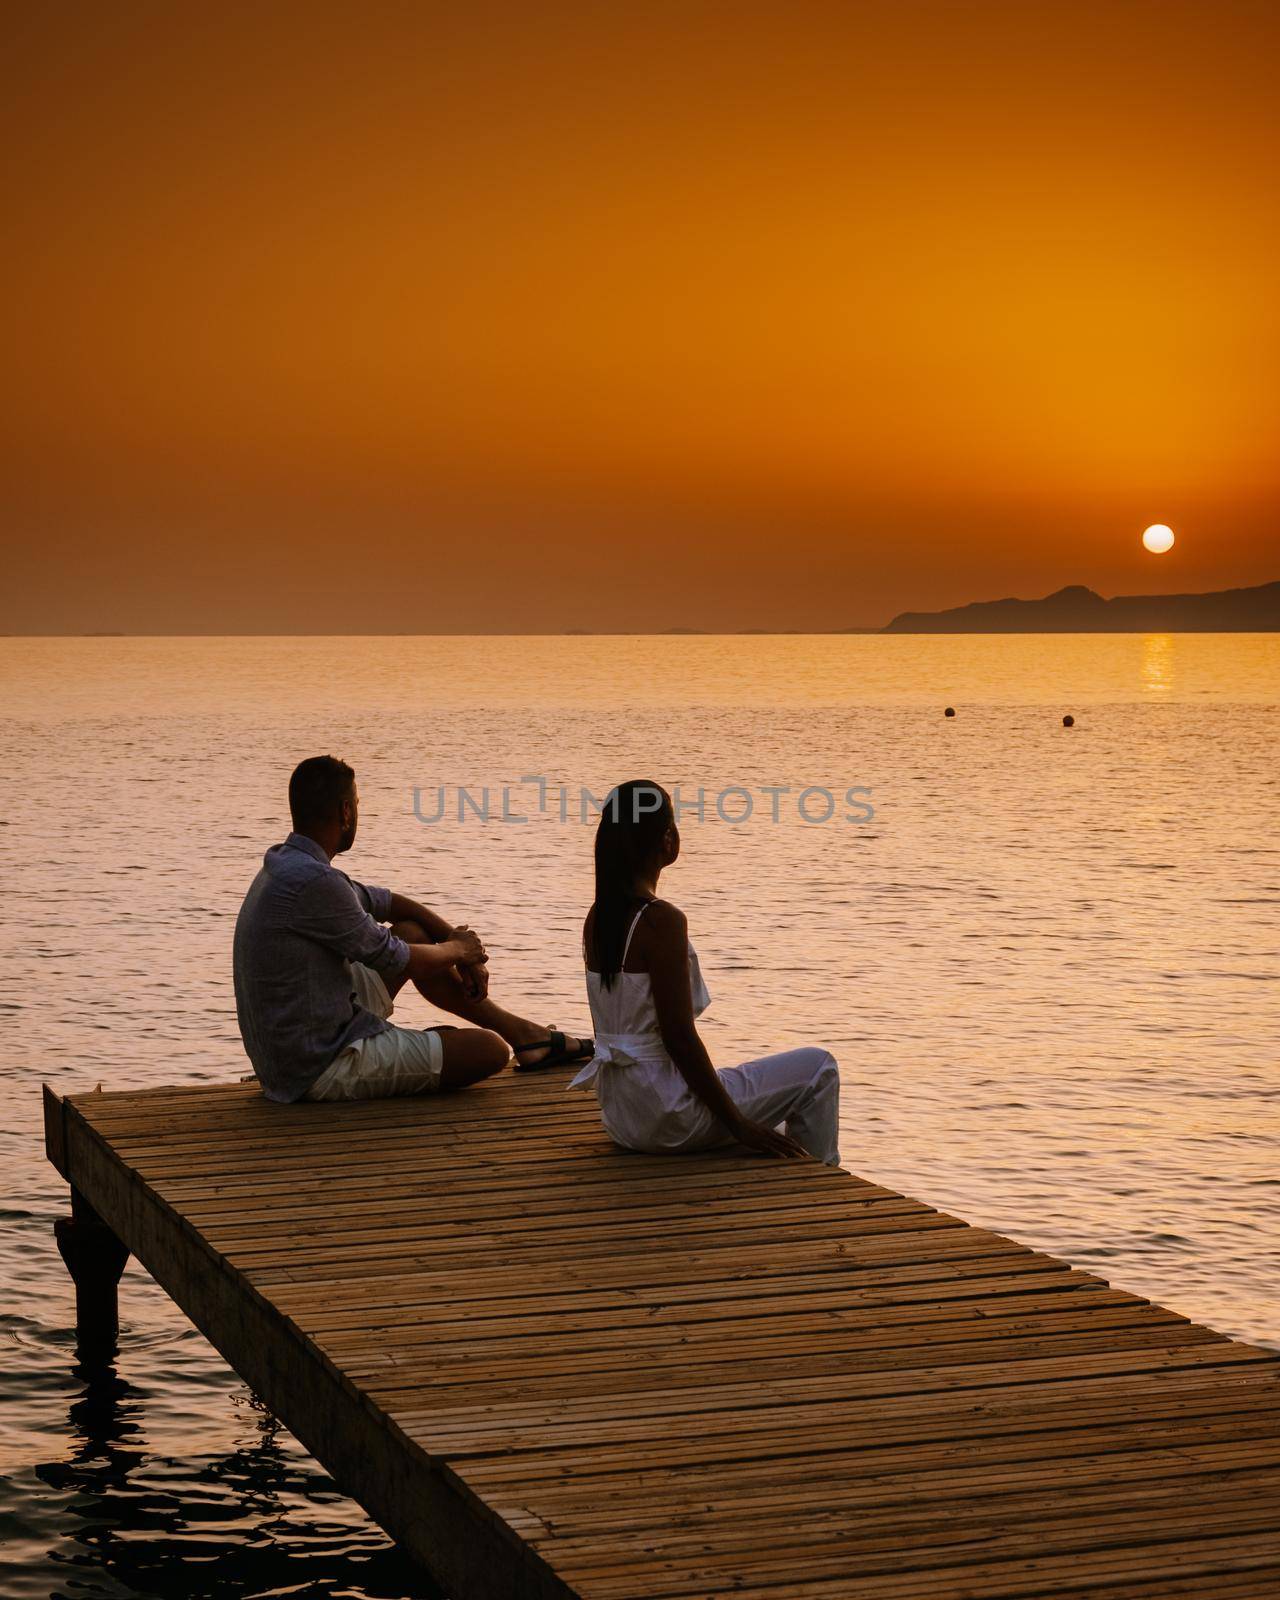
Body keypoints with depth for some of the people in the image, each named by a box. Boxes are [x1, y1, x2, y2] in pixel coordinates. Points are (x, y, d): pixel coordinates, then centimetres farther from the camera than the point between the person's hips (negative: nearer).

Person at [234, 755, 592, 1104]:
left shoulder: (289, 865, 7)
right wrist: (457, 950, 4)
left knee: (414, 933, 20)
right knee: (489, 1049, -13)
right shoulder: (312, 881, -25)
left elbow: (387, 902, 20)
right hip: (323, 1068, -11)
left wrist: (459, 943, 11)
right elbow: (393, 961, -15)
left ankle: (523, 1032, 28)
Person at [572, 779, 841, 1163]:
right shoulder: (662, 920, -20)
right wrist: (738, 1125, -14)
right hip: (668, 1119, -9)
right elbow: (679, 1038, -22)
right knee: (817, 1067, 7)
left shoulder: (598, 918, 5)